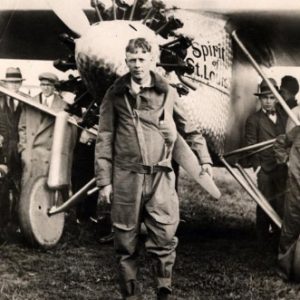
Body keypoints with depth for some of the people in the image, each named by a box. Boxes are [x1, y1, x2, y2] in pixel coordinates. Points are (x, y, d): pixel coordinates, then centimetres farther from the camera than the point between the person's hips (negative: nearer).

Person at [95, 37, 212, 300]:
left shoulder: (167, 93, 7)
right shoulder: (116, 94, 5)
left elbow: (189, 129, 16)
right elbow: (105, 139, 5)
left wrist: (204, 159, 10)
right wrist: (104, 180, 1)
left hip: (161, 176, 0)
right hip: (126, 177, 0)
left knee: (164, 239, -3)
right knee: (126, 243, 7)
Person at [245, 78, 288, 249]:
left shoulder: (284, 118, 11)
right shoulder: (254, 120, -3)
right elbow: (251, 147, -4)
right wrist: (257, 168, -10)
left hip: (283, 169, 4)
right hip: (265, 170, -4)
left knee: (281, 205, 8)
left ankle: (278, 239, 20)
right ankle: (264, 240, 18)